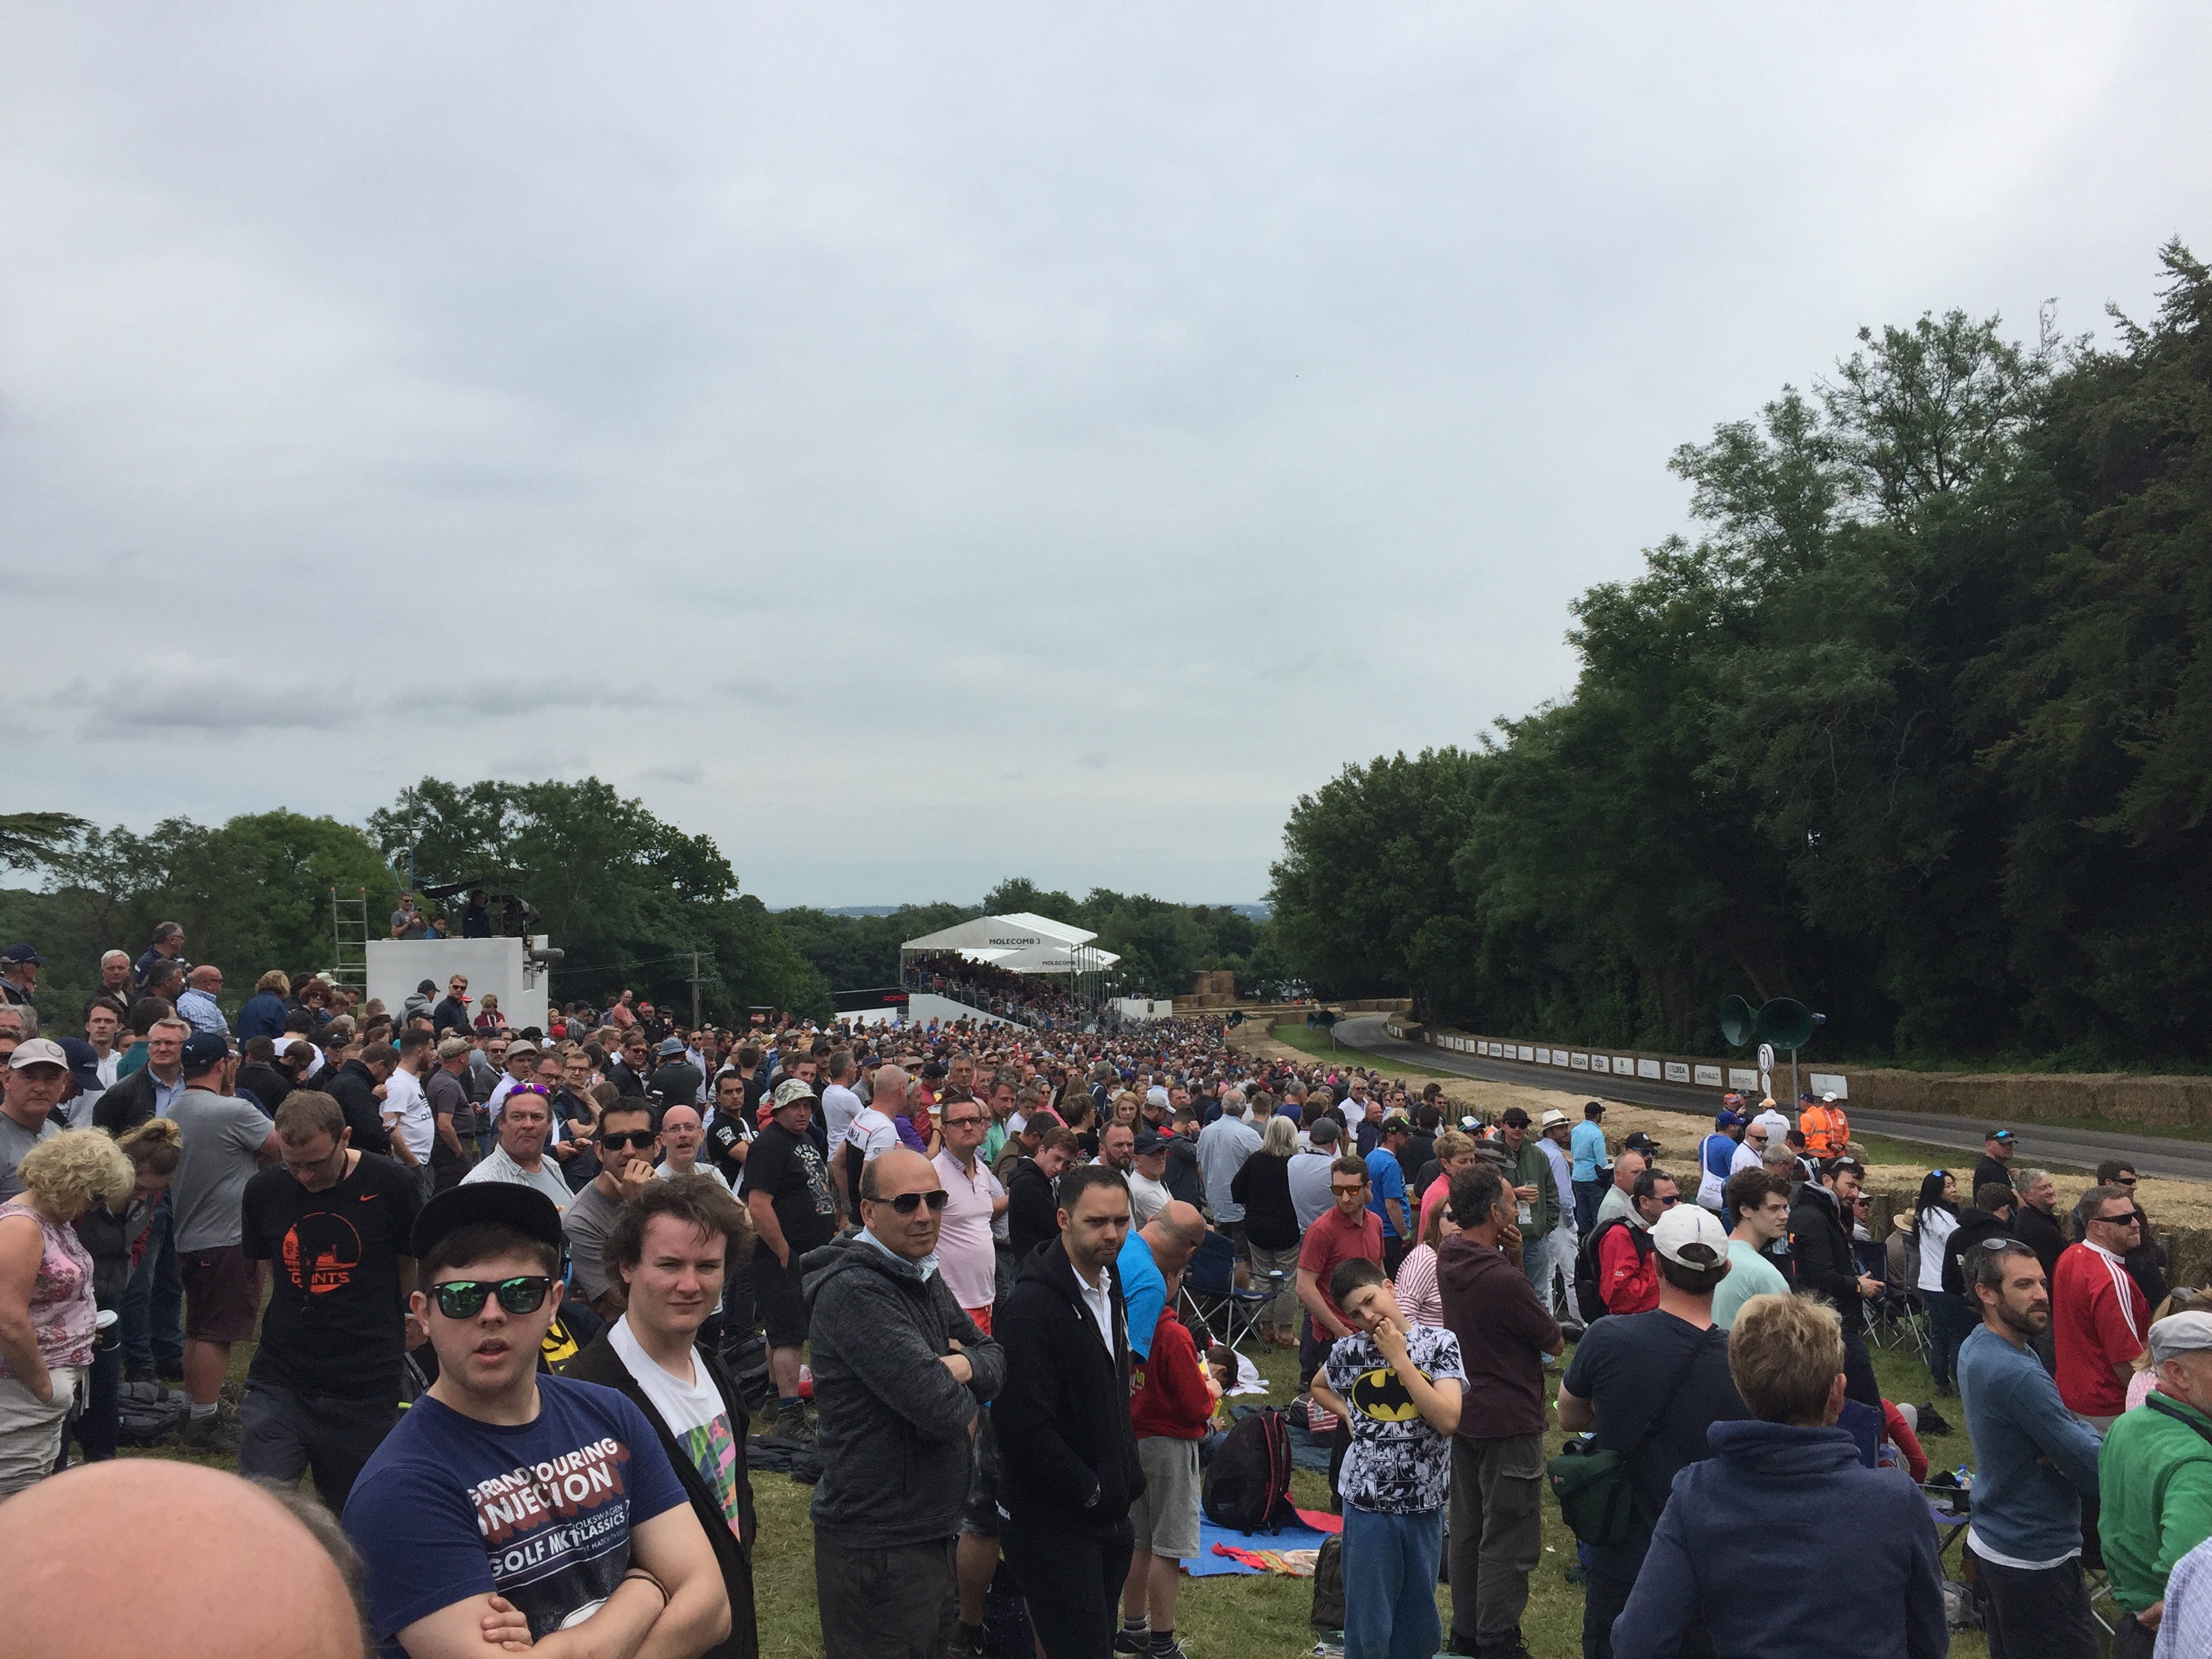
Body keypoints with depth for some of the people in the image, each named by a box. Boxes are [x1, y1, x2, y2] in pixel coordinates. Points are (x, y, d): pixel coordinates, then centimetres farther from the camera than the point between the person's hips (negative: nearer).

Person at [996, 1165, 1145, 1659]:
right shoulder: (1032, 1305, -21)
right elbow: (1022, 1423, -25)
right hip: (1053, 1522, -8)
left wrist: (1126, 1479, 11)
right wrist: (1089, 1491, -16)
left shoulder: (1109, 1292, 8)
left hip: (1106, 1513, 8)